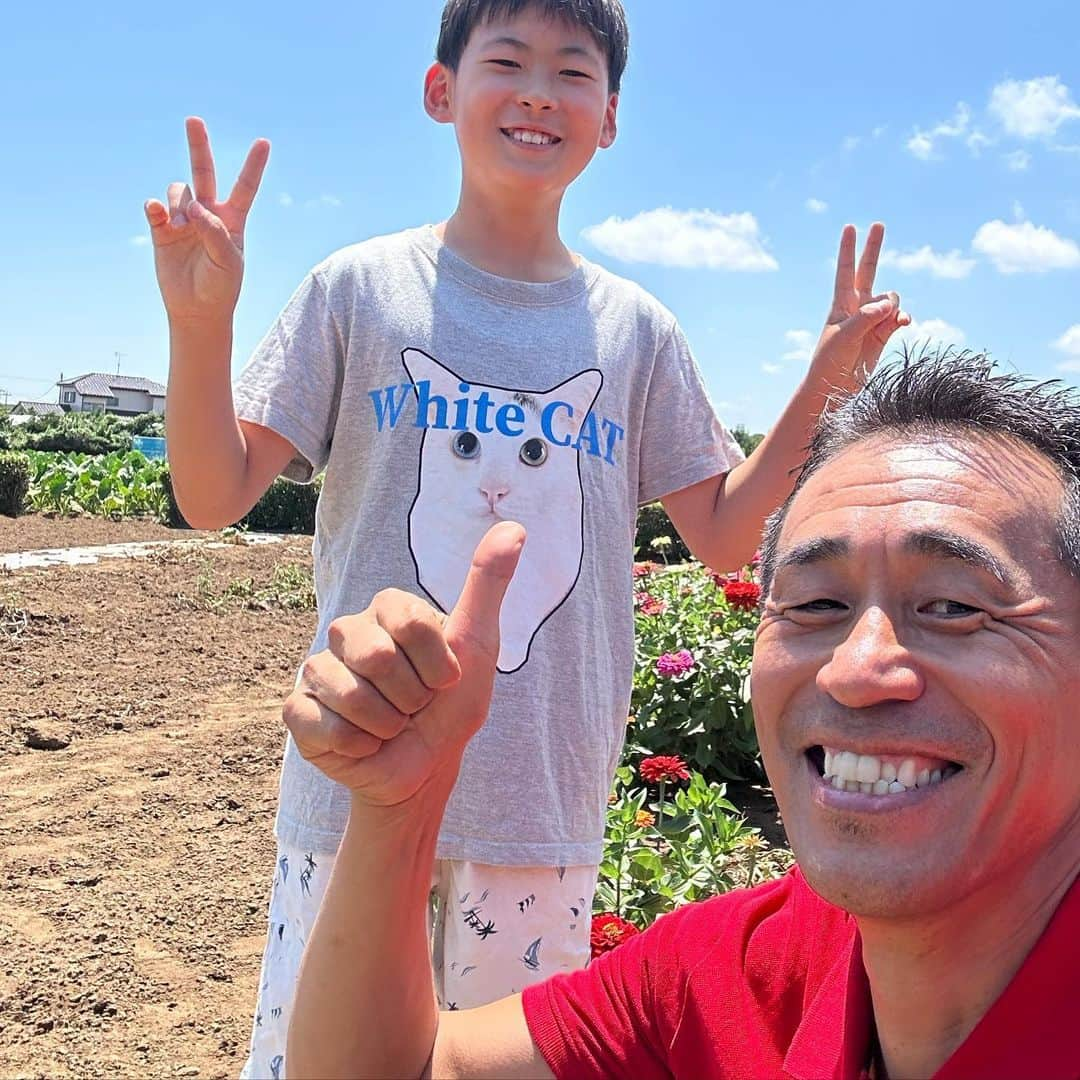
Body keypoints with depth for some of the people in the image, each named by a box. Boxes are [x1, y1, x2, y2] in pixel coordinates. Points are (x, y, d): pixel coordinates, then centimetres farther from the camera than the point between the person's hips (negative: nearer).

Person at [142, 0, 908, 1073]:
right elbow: (213, 498, -3)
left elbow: (721, 538, 8)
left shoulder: (635, 328, 6)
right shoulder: (358, 288, 0)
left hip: (548, 803, 2)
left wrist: (820, 389, -3)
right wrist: (199, 326, -19)